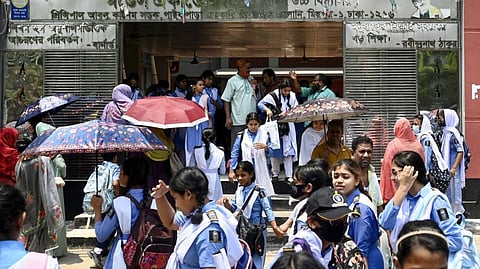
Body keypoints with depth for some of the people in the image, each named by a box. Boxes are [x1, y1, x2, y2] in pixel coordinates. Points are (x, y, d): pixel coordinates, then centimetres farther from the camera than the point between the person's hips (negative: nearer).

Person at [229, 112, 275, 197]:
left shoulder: (264, 135, 4)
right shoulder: (241, 136, 2)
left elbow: (271, 152, 4)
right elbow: (235, 153, 3)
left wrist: (265, 147, -18)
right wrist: (232, 171, -1)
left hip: (261, 170, 1)